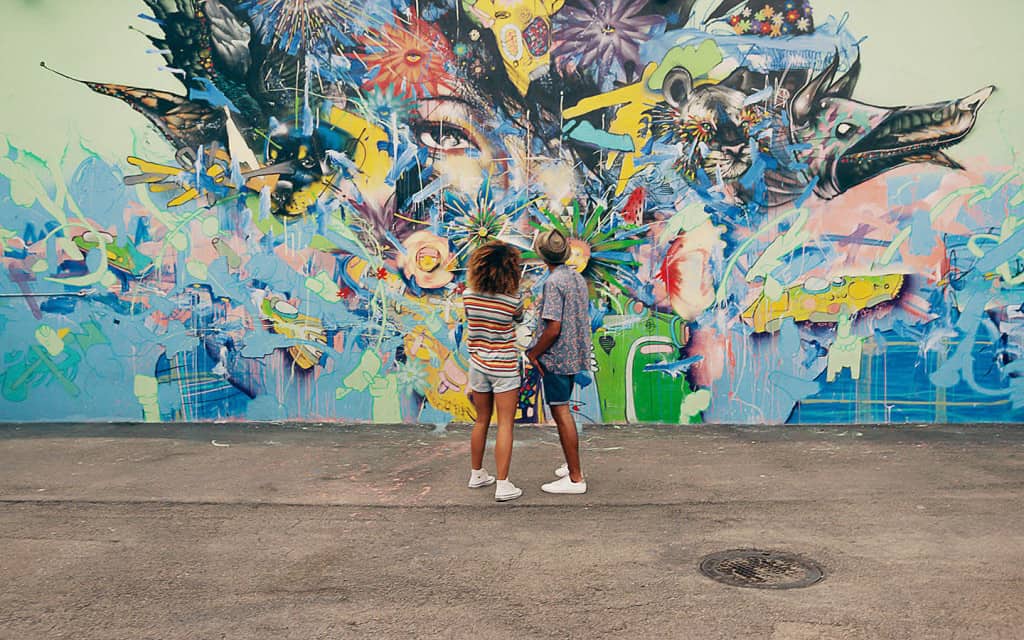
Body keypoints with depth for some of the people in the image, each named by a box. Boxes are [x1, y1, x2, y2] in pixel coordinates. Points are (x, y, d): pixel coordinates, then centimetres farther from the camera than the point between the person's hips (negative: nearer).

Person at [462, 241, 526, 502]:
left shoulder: (469, 296, -6)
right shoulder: (513, 300, -16)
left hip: (478, 365, 5)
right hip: (504, 367, -4)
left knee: (481, 421, 19)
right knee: (505, 425, 1)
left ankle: (477, 475, 30)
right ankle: (503, 485, 1)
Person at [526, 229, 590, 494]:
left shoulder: (554, 283, -18)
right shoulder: (578, 278, 10)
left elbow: (553, 328, -23)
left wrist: (533, 353, -11)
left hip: (556, 356, -9)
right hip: (575, 354, 9)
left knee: (561, 413, -5)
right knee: (562, 410, 20)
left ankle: (575, 478, -1)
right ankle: (571, 465, 30)